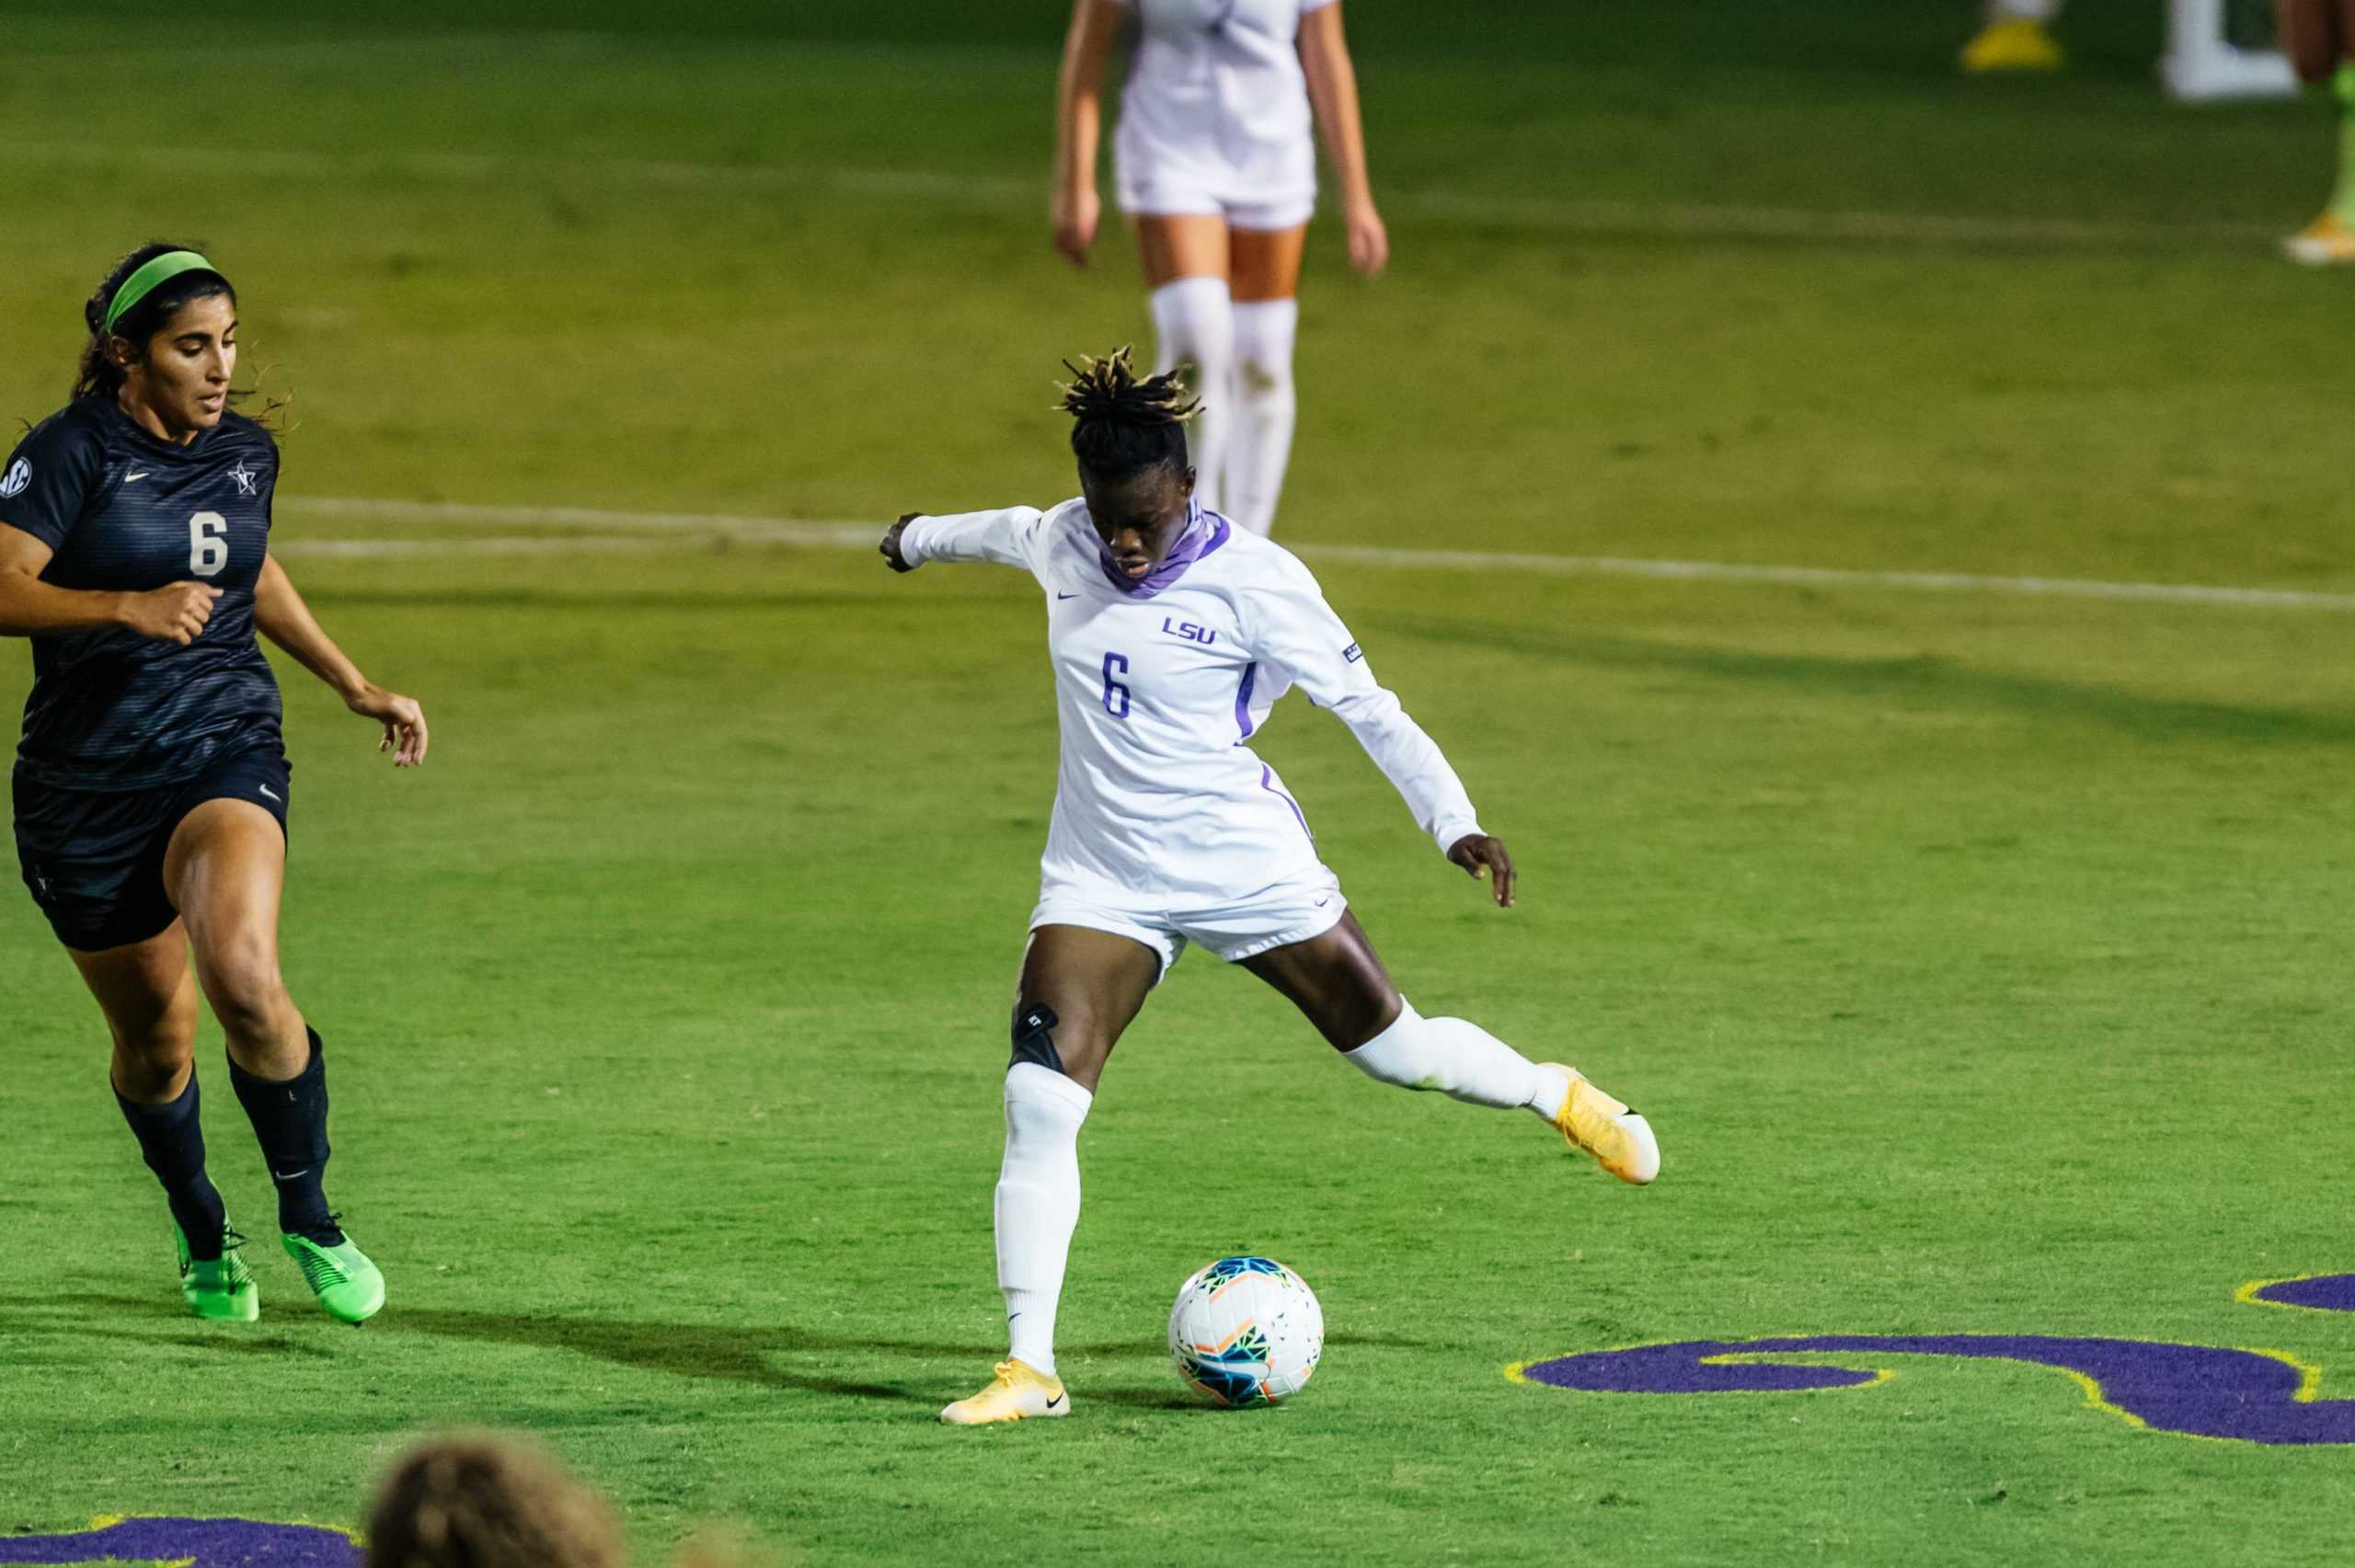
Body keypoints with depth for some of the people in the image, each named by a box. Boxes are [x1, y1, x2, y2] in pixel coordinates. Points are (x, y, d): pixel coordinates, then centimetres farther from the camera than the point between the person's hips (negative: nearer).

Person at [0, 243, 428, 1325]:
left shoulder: (246, 453, 7)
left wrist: (354, 686, 27)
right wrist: (128, 606, -32)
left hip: (227, 755, 2)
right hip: (87, 781, -2)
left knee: (243, 976, -26)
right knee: (155, 1035, 8)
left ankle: (309, 1221, -8)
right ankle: (203, 1238, 37)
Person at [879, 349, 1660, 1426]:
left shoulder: (1252, 580, -15)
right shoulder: (1063, 545, -1)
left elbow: (1366, 704, -10)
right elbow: (1011, 530, 25)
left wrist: (1453, 820, -19)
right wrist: (924, 538, 45)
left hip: (1248, 869, -3)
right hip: (1102, 878, 3)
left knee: (1391, 1047, 10)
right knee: (1040, 1102, -14)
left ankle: (1561, 1097, 42)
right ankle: (1029, 1368, -10)